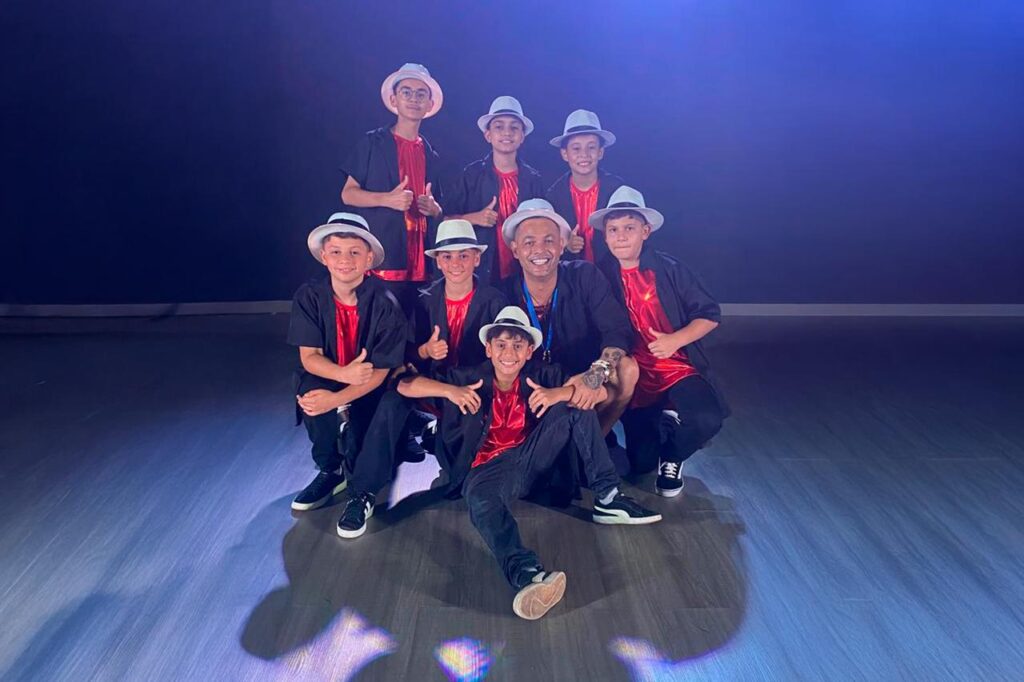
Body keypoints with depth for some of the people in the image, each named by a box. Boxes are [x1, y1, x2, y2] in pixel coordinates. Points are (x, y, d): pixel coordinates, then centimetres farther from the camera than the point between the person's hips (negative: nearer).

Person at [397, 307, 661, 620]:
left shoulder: (542, 374, 4)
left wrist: (558, 393, -22)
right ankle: (526, 574, -62)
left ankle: (607, 498, -13)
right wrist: (450, 391, -19)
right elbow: (405, 385, -3)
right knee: (481, 500, -39)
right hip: (490, 468, -3)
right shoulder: (470, 378, 0)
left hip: (534, 457, 3)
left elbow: (599, 390, -3)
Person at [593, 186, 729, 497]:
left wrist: (676, 340, -18)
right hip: (634, 379, 1)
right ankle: (662, 425, 36)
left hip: (678, 370, -1)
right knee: (641, 462, -1)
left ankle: (671, 456, 5)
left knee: (706, 420, -30)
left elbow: (709, 315, -3)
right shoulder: (601, 276, -2)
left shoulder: (670, 269, -5)